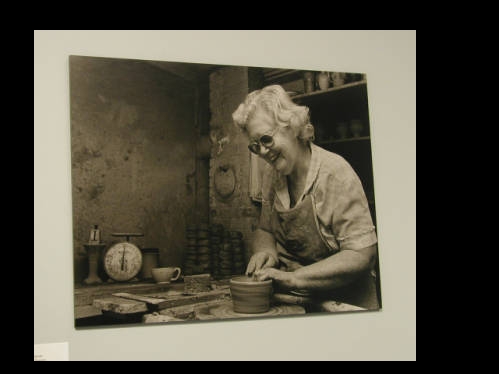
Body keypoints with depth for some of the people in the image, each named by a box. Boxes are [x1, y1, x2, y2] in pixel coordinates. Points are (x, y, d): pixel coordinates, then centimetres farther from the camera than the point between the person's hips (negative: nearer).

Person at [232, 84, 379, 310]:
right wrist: (266, 251, -5)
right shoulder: (271, 174, 5)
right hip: (290, 300, 6)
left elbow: (362, 255, -15)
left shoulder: (335, 172, -14)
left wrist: (293, 278, -21)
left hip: (343, 302, -6)